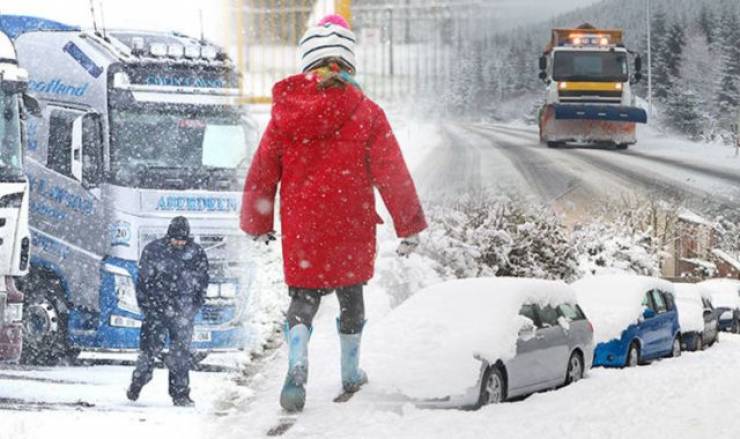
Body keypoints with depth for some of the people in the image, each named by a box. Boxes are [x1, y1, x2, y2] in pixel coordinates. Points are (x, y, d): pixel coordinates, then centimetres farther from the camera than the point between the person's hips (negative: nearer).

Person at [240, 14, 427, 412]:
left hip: (299, 233, 1)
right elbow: (392, 174, -7)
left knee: (302, 300, 10)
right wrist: (410, 225, 3)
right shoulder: (365, 113, -10)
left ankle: (297, 368, -16)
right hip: (351, 230, -1)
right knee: (351, 297, 20)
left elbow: (261, 174, 4)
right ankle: (350, 372, 33)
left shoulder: (285, 112, -4)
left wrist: (257, 223, 19)